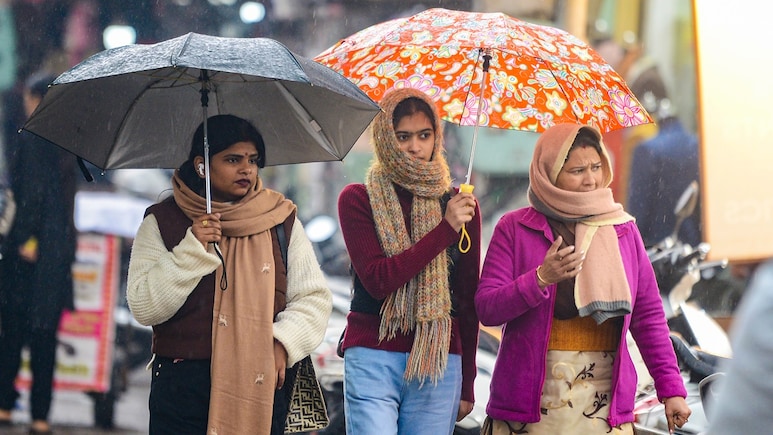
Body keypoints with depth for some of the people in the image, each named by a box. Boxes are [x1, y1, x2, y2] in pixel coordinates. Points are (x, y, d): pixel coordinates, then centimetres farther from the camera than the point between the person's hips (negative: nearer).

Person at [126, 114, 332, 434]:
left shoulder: (280, 219, 9)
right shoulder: (162, 222, 4)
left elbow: (315, 298, 9)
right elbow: (144, 308, -4)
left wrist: (283, 343, -8)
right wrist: (192, 250, -12)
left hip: (263, 384, 1)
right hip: (183, 382, -1)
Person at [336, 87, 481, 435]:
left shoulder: (459, 204, 9)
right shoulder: (358, 200, 2)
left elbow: (468, 298, 13)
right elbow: (378, 280, -11)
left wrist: (467, 386, 13)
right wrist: (445, 230, -13)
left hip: (440, 363, 2)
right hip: (372, 358, -2)